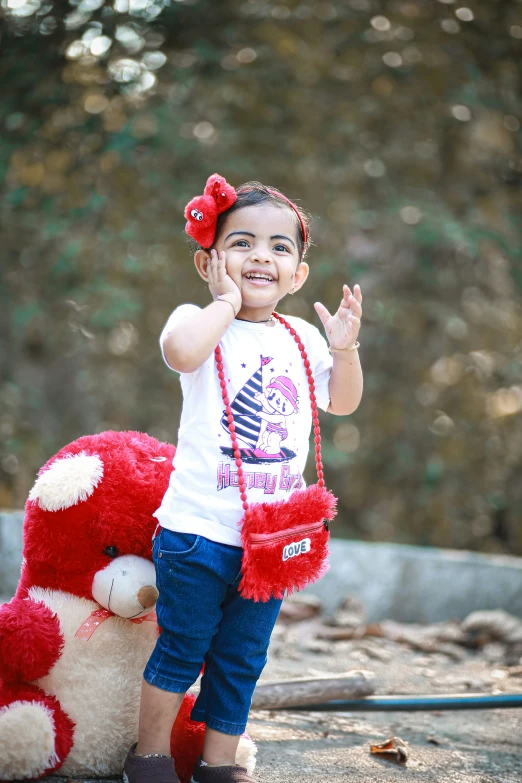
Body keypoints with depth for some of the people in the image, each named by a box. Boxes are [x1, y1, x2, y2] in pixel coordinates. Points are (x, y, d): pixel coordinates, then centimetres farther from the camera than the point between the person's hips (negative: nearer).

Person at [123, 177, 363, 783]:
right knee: (180, 649, 7)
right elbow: (181, 351, -32)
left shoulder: (302, 338, 9)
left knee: (242, 659, 14)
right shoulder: (200, 323, -8)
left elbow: (342, 402, 19)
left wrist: (344, 348, 2)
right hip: (199, 530, -5)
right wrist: (226, 300, -20)